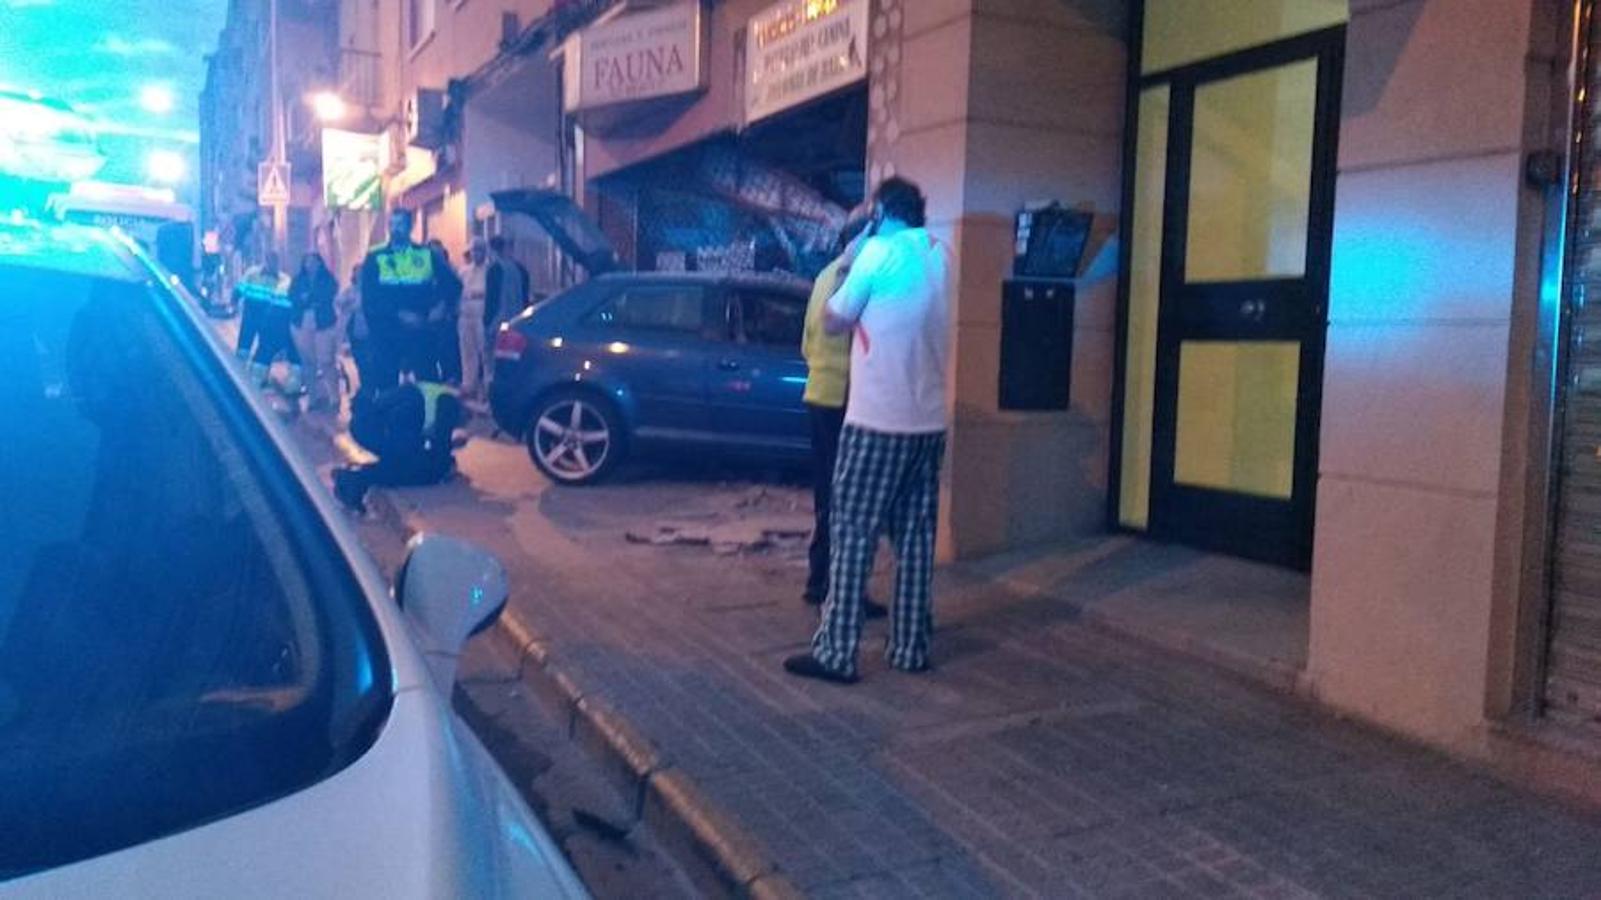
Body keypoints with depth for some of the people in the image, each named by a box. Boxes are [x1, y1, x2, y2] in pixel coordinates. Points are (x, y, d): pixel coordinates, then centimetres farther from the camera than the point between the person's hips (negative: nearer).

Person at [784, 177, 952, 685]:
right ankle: (911, 647, 16)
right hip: (929, 421, 7)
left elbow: (835, 321, 0)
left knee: (852, 534, -1)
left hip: (878, 420, -6)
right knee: (916, 537, 11)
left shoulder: (879, 252, -8)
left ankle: (836, 653, 0)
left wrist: (848, 268, 12)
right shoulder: (941, 257, 12)